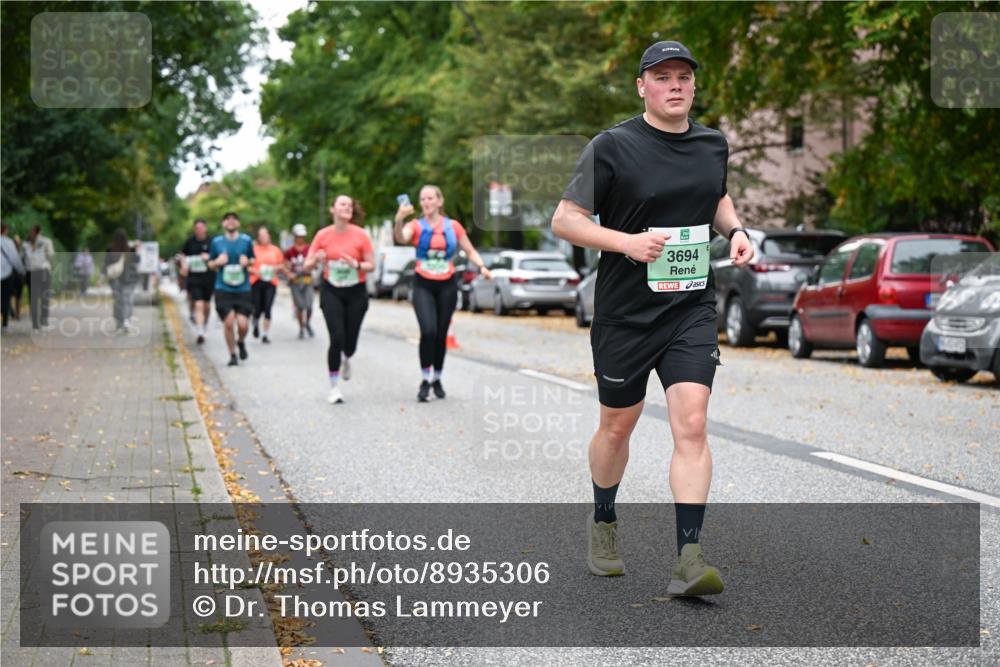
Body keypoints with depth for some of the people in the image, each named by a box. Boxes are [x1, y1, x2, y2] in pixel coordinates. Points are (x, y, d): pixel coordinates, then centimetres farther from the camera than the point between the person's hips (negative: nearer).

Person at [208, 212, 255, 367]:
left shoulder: (246, 240, 3)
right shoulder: (216, 242, 3)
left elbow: (253, 260, 16)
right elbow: (210, 264, 12)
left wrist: (247, 262, -7)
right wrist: (218, 262, -9)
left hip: (243, 289, 0)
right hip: (223, 290, 0)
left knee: (242, 324, -9)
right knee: (228, 322, -8)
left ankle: (241, 342, 25)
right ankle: (232, 355, 10)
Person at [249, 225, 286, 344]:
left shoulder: (275, 250, 7)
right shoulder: (253, 249, -1)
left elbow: (282, 266, 15)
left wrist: (275, 268, -5)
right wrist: (254, 271, -16)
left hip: (271, 282, 1)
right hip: (256, 282, -1)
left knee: (267, 309, -7)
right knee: (258, 309, -2)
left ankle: (265, 335, -1)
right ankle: (256, 324, 33)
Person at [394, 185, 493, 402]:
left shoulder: (453, 226, 4)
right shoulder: (416, 226, -3)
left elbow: (470, 251, 10)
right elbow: (401, 238, -24)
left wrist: (481, 267, -8)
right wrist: (399, 219, -44)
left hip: (447, 286, 2)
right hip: (423, 286, -2)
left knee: (441, 334, 8)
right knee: (428, 331, -20)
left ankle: (436, 380, 25)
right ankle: (425, 380, -7)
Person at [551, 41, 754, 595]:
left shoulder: (713, 144, 7)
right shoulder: (613, 147, -9)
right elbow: (564, 220, -9)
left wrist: (735, 230, 6)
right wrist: (627, 241, -23)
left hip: (692, 308, 3)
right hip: (624, 313, -3)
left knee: (692, 425, -11)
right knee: (617, 426, 12)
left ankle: (688, 560, -12)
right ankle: (603, 523, 39)